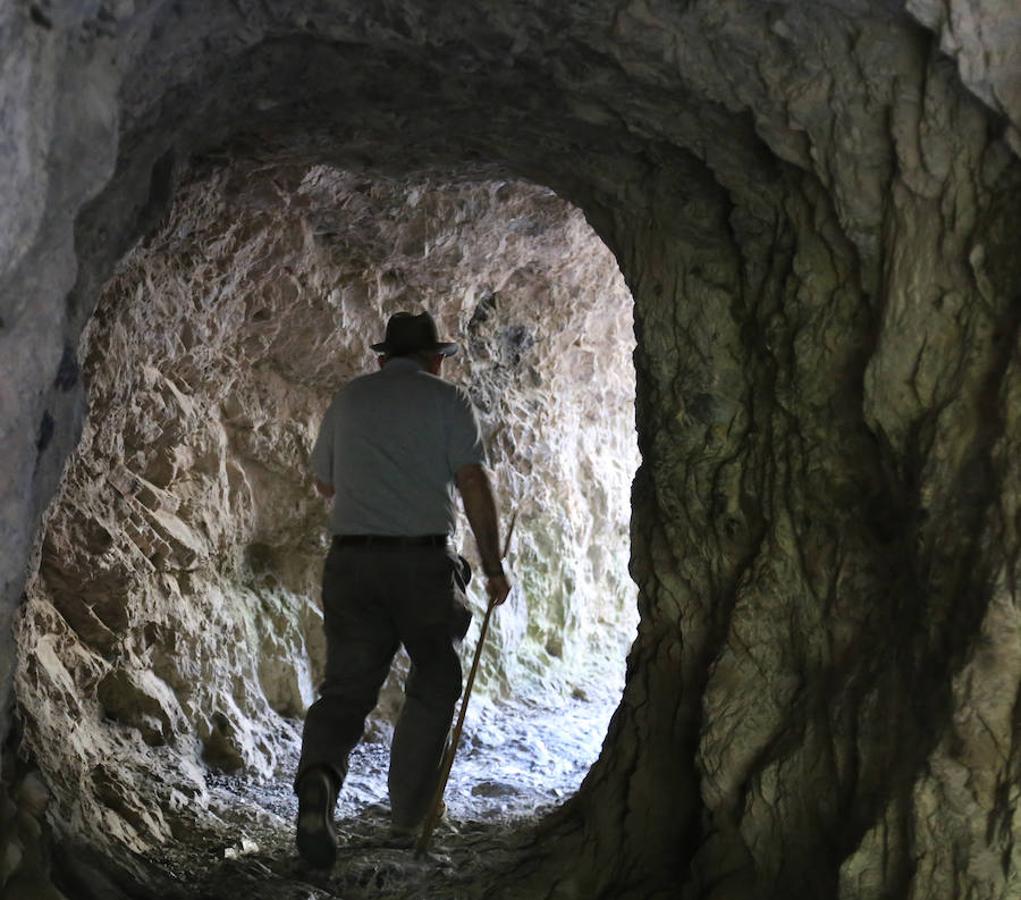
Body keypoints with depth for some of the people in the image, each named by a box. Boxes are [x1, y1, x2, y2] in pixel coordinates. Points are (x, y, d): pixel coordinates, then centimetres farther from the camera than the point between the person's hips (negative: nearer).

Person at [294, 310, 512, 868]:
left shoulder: (348, 399, 15)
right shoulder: (447, 400, 3)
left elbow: (324, 483, 25)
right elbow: (473, 483, -7)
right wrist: (493, 565, -3)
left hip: (352, 560, 3)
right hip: (424, 559, -2)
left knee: (346, 686, 2)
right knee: (433, 686, 14)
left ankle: (318, 776, -28)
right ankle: (407, 817, 15)